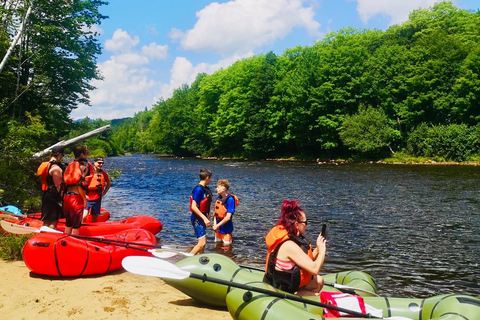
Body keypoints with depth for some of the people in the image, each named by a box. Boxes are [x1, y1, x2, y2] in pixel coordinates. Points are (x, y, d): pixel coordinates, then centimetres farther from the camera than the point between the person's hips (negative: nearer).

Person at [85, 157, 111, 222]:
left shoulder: (103, 173, 8)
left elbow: (109, 183, 24)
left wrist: (104, 193, 13)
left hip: (97, 198, 5)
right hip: (87, 197, -5)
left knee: (95, 217, 11)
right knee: (84, 216, -18)